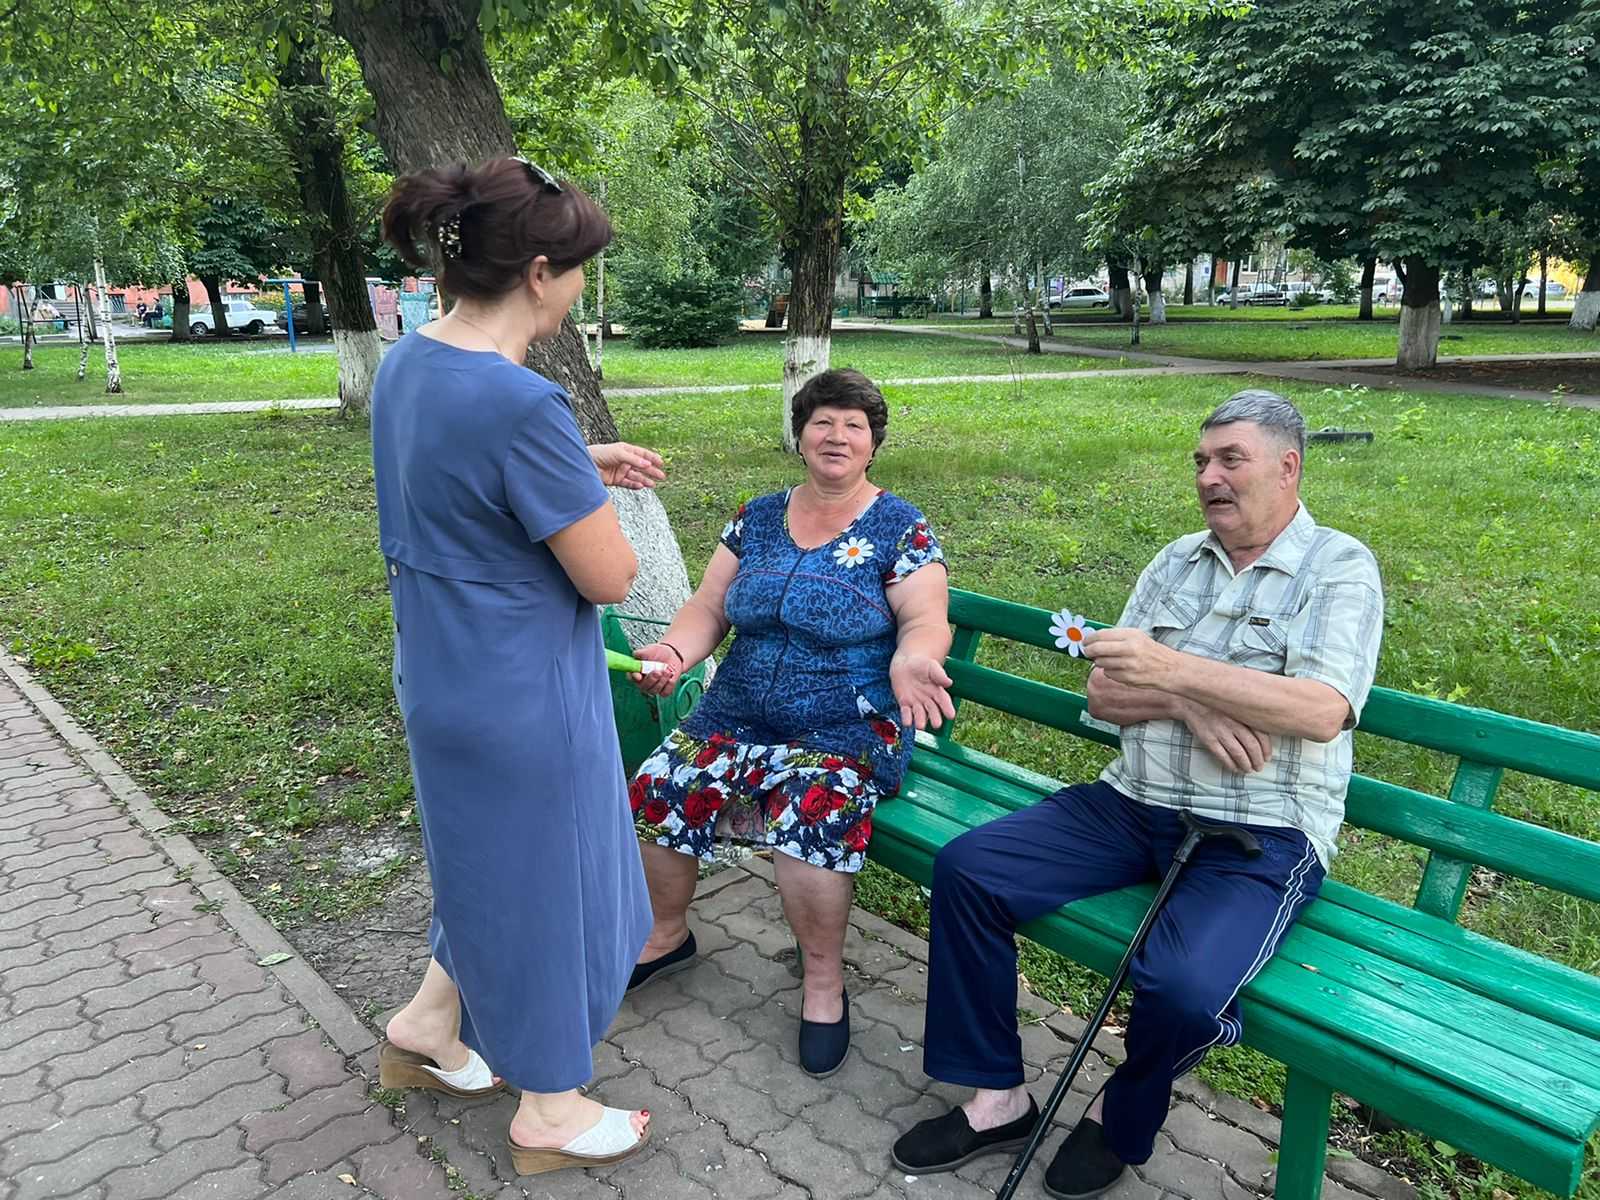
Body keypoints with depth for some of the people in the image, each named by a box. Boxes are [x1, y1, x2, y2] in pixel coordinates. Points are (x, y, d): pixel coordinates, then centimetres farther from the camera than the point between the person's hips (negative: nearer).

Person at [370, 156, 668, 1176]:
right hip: (521, 697, -9)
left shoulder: (407, 365, 1)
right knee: (543, 879, 11)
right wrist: (593, 500, -2)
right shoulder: (521, 402, -28)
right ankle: (551, 1110, 33)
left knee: (497, 861, 29)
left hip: (447, 675, 9)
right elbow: (611, 577, -22)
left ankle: (428, 1023, 46)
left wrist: (581, 464, 12)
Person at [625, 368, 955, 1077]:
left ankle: (824, 981, -6)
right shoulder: (757, 520, 10)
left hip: (847, 727, -4)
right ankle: (667, 934, 15)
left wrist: (909, 660, -30)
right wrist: (675, 652, -13)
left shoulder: (900, 529, -1)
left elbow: (926, 623, -7)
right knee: (656, 790, -14)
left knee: (812, 813, -32)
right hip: (740, 714, 5)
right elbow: (708, 608, 8)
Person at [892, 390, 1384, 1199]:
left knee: (1181, 988, -31)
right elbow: (1104, 695, 7)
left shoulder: (1340, 567, -2)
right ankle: (997, 1096, 4)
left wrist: (1174, 669, -24)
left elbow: (1322, 711, -18)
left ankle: (1120, 1123, 5)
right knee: (965, 869, -10)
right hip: (1135, 803, 5)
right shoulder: (1177, 562, 13)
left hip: (1262, 836, -5)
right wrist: (1190, 704, -13)